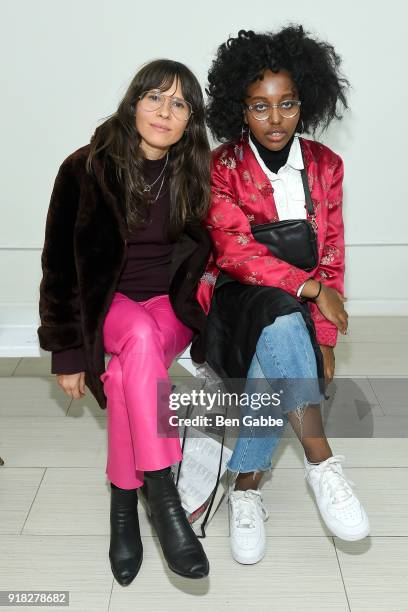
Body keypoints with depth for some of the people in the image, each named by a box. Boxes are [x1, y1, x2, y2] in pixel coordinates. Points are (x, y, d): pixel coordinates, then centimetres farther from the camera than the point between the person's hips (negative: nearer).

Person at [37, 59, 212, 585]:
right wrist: (68, 352, -9)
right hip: (108, 304, -1)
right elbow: (61, 265, -7)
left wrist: (199, 320, -6)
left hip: (172, 305, 2)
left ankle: (123, 502, -19)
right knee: (141, 337, -37)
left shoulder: (194, 177, -2)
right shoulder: (87, 170, -9)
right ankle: (163, 500, -37)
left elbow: (204, 258, 9)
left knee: (124, 373, -32)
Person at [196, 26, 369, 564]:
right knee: (279, 314, -36)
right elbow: (235, 250, -17)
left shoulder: (325, 165, 5)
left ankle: (246, 486, -12)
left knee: (273, 363, -30)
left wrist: (323, 341, -7)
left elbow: (331, 257, 3)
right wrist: (310, 287, -24)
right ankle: (322, 464, -30)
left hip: (298, 313, 2)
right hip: (234, 302, -2)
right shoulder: (222, 168, -4)